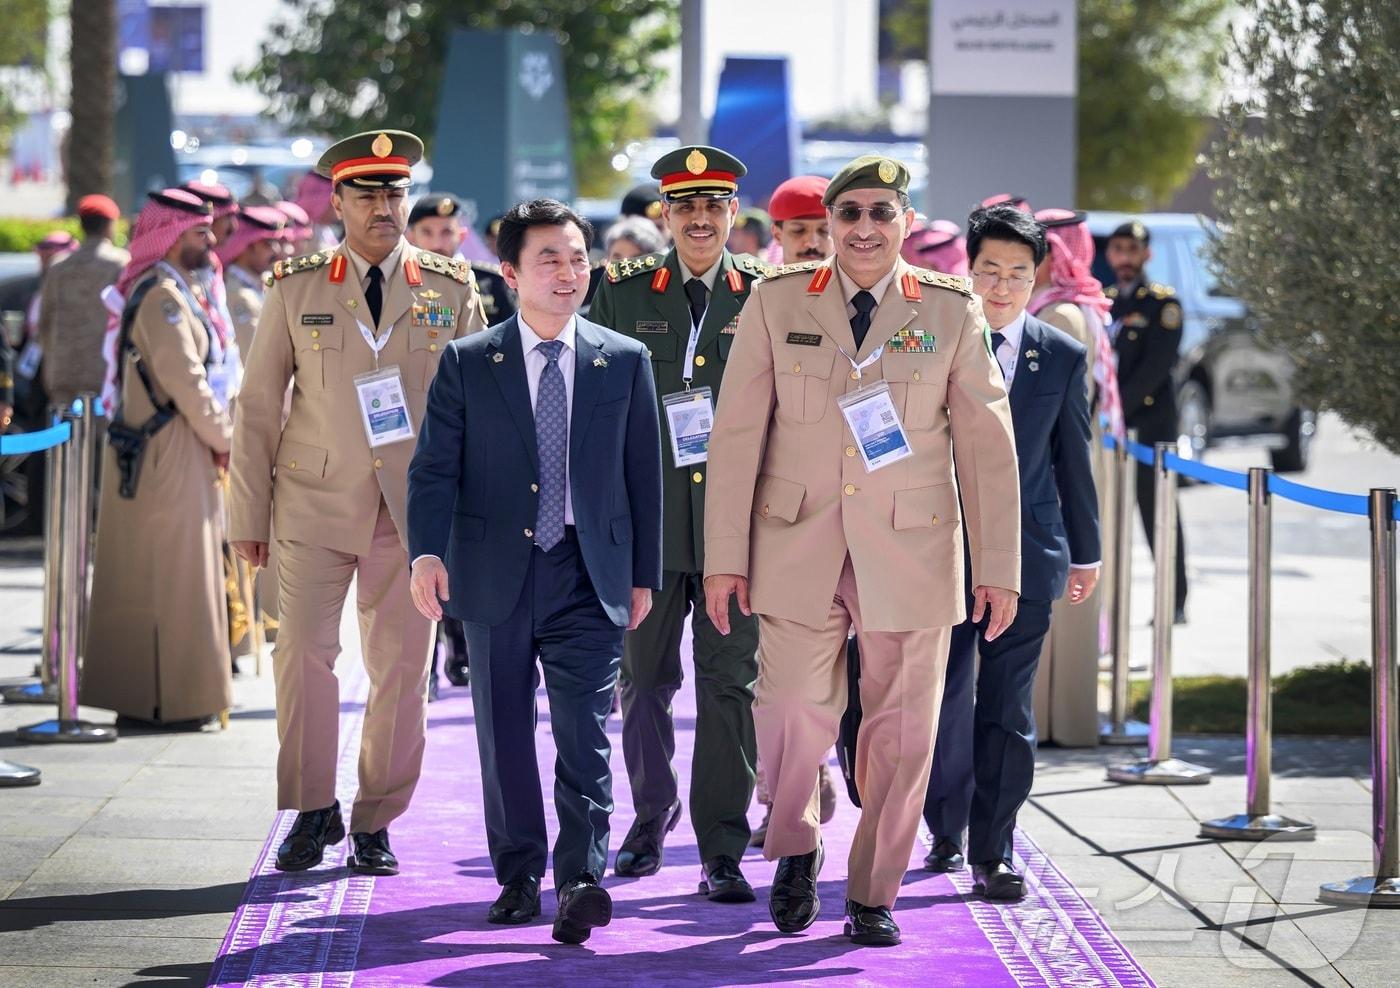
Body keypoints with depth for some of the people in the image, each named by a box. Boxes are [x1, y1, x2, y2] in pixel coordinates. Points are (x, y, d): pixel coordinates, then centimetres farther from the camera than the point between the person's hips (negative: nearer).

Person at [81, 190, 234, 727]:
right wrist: (223, 437, -9)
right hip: (169, 453, -10)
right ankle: (175, 696, -1)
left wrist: (216, 431, 9)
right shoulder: (163, 295, -15)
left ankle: (136, 690, 17)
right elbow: (183, 378, -20)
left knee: (144, 574, 12)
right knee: (175, 570, -5)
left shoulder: (176, 291, 16)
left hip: (150, 452, 10)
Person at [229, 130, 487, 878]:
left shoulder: (451, 291, 6)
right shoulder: (294, 289, 5)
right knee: (303, 653, -8)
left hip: (413, 509, 1)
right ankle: (313, 811, 7)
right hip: (314, 506, -1)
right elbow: (257, 407, 6)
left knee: (402, 669, 2)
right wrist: (249, 516, 2)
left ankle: (375, 824, 14)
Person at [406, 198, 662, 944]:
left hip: (590, 575, -1)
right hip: (496, 574, 1)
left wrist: (643, 573, 7)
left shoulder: (625, 362, 5)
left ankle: (581, 880, -14)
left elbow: (643, 472, 8)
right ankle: (518, 876, 19)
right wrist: (428, 553, -17)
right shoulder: (466, 364, 2)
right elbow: (434, 467, -2)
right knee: (504, 734, 8)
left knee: (584, 729, -11)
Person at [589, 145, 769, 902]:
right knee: (645, 676, 9)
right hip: (646, 517, 1)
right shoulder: (622, 294, 7)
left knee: (729, 682, -1)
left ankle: (723, 848, 3)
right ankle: (652, 813, 29)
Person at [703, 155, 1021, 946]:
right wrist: (726, 556, -3)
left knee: (903, 732, 3)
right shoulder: (777, 303, 3)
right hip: (798, 546, 0)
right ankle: (795, 850, 20)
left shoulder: (952, 311, 3)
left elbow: (987, 445, 3)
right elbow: (737, 434, 2)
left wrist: (1000, 569, -1)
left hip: (910, 548, 0)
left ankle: (874, 894, 19)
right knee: (793, 715, -8)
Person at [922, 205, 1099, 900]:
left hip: (1025, 555, 0)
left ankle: (990, 854, 5)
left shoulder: (1064, 358, 4)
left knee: (1007, 711, 0)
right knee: (943, 700, 5)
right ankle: (945, 828, 25)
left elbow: (1073, 461, 10)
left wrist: (1085, 552, 13)